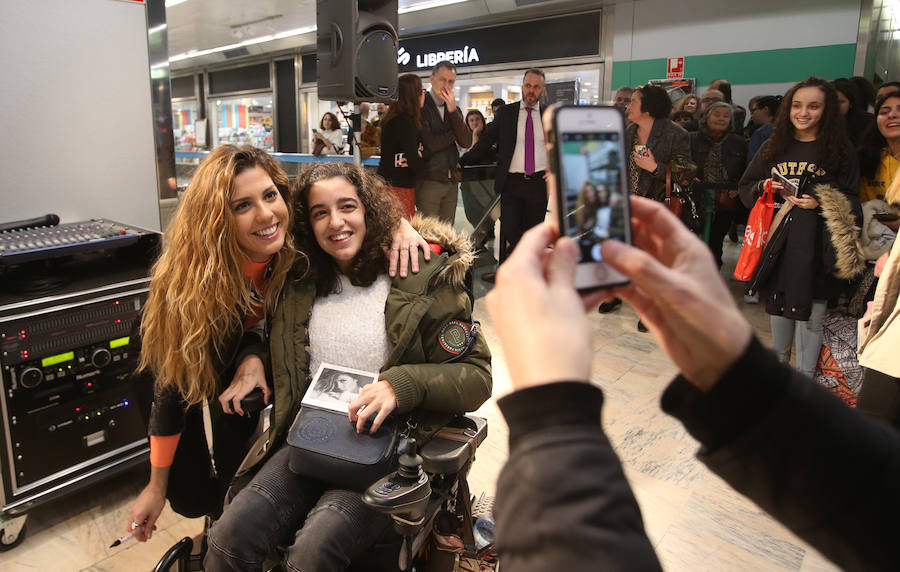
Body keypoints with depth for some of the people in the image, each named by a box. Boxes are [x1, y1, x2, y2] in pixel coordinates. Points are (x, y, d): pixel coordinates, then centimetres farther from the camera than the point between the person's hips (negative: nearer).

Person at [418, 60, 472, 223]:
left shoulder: (454, 110, 15)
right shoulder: (420, 107, -4)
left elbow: (467, 142, 0)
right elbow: (430, 144, -14)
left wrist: (453, 110, -8)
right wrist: (454, 133, 1)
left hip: (451, 181, 6)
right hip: (429, 181, -5)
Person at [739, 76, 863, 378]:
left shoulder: (840, 150, 0)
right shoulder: (774, 147, 9)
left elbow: (851, 200, 2)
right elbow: (745, 187, 14)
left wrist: (821, 203, -17)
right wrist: (763, 187, -7)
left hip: (814, 246, -3)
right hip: (777, 240, 3)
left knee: (809, 314, 0)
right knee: (778, 303, 15)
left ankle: (805, 378, 15)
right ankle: (779, 359, 36)